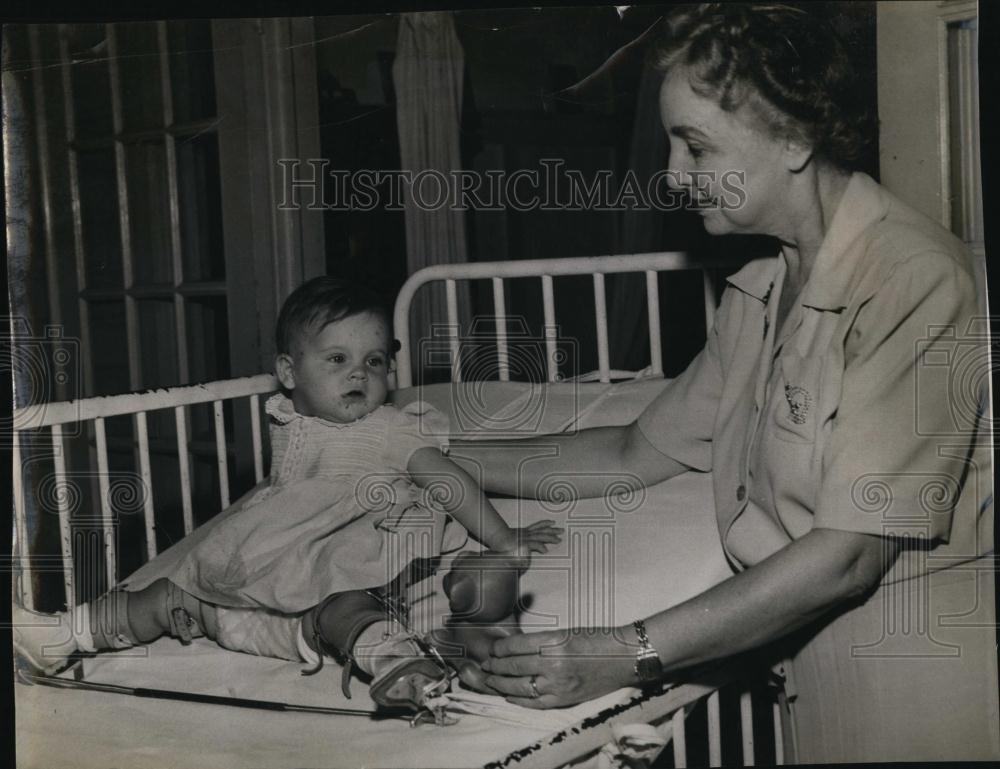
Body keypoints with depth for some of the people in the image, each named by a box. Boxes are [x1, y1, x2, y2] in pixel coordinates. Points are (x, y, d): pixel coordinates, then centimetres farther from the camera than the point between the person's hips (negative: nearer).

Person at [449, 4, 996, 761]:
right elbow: (640, 453, 11)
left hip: (914, 684, -7)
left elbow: (850, 553, -23)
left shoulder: (914, 279, -20)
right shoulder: (759, 294, 6)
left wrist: (632, 653, -23)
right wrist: (443, 459, 7)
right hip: (808, 656, 7)